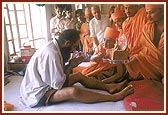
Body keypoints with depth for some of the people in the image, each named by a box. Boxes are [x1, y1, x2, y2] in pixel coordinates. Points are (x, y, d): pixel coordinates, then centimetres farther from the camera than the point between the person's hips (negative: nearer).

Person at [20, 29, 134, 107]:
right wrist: (71, 65, -16)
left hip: (45, 84, 10)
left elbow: (57, 75, 3)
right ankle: (114, 97, -24)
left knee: (79, 76, 7)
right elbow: (58, 84, -25)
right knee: (73, 91, -33)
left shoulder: (53, 46, 0)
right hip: (37, 94, -10)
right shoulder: (51, 54, -30)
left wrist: (70, 65, -12)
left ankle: (109, 87, 6)